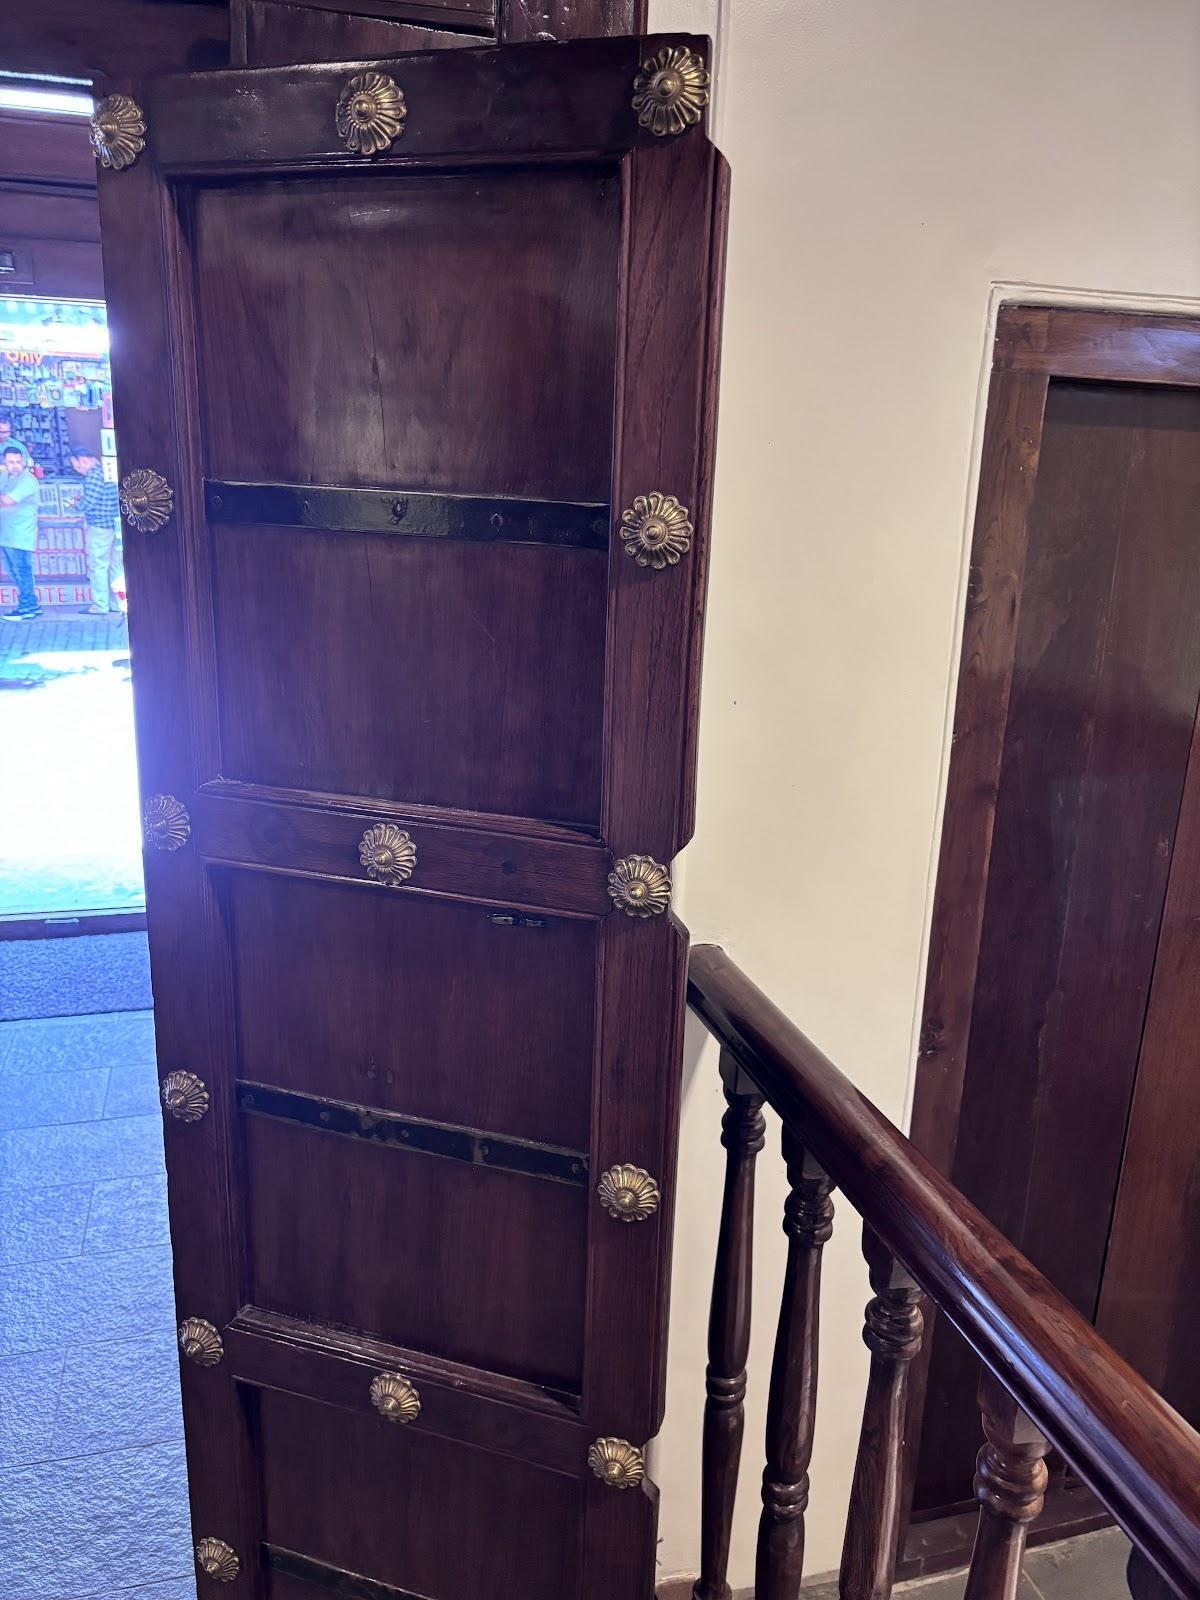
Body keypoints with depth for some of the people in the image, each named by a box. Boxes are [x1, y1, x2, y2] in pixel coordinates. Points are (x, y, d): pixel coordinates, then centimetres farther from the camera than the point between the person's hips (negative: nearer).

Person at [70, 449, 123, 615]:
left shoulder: (93, 475, -14)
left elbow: (89, 503, -18)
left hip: (99, 526, -8)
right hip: (116, 525, 8)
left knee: (98, 566, -2)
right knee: (115, 565, 11)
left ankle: (100, 606, -1)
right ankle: (117, 603, 15)